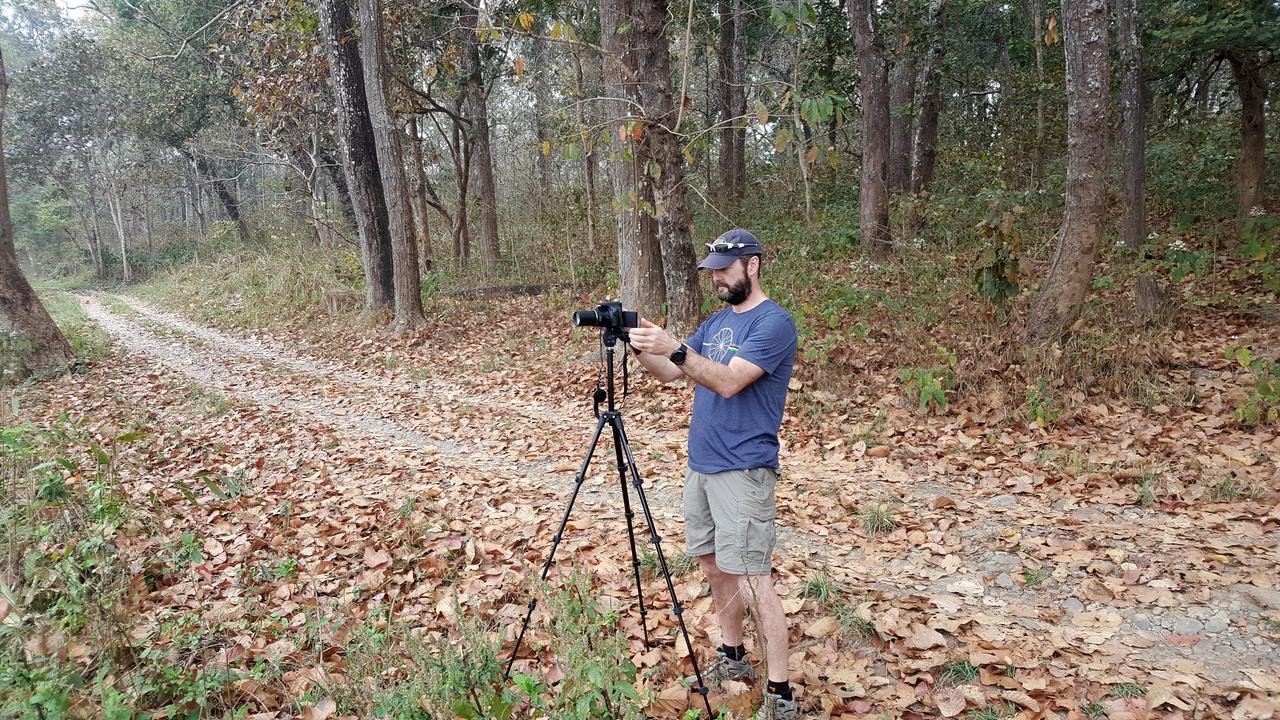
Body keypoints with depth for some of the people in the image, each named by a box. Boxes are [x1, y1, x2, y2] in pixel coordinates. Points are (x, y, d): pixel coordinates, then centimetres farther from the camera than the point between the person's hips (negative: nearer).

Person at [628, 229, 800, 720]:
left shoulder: (774, 323, -11)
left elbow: (729, 381, -23)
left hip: (743, 472, -8)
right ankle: (732, 658, 32)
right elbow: (670, 373, 11)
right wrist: (640, 349, -6)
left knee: (752, 581, -7)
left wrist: (675, 348, -34)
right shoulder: (717, 321, 15)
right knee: (713, 565, 15)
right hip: (701, 466, 8)